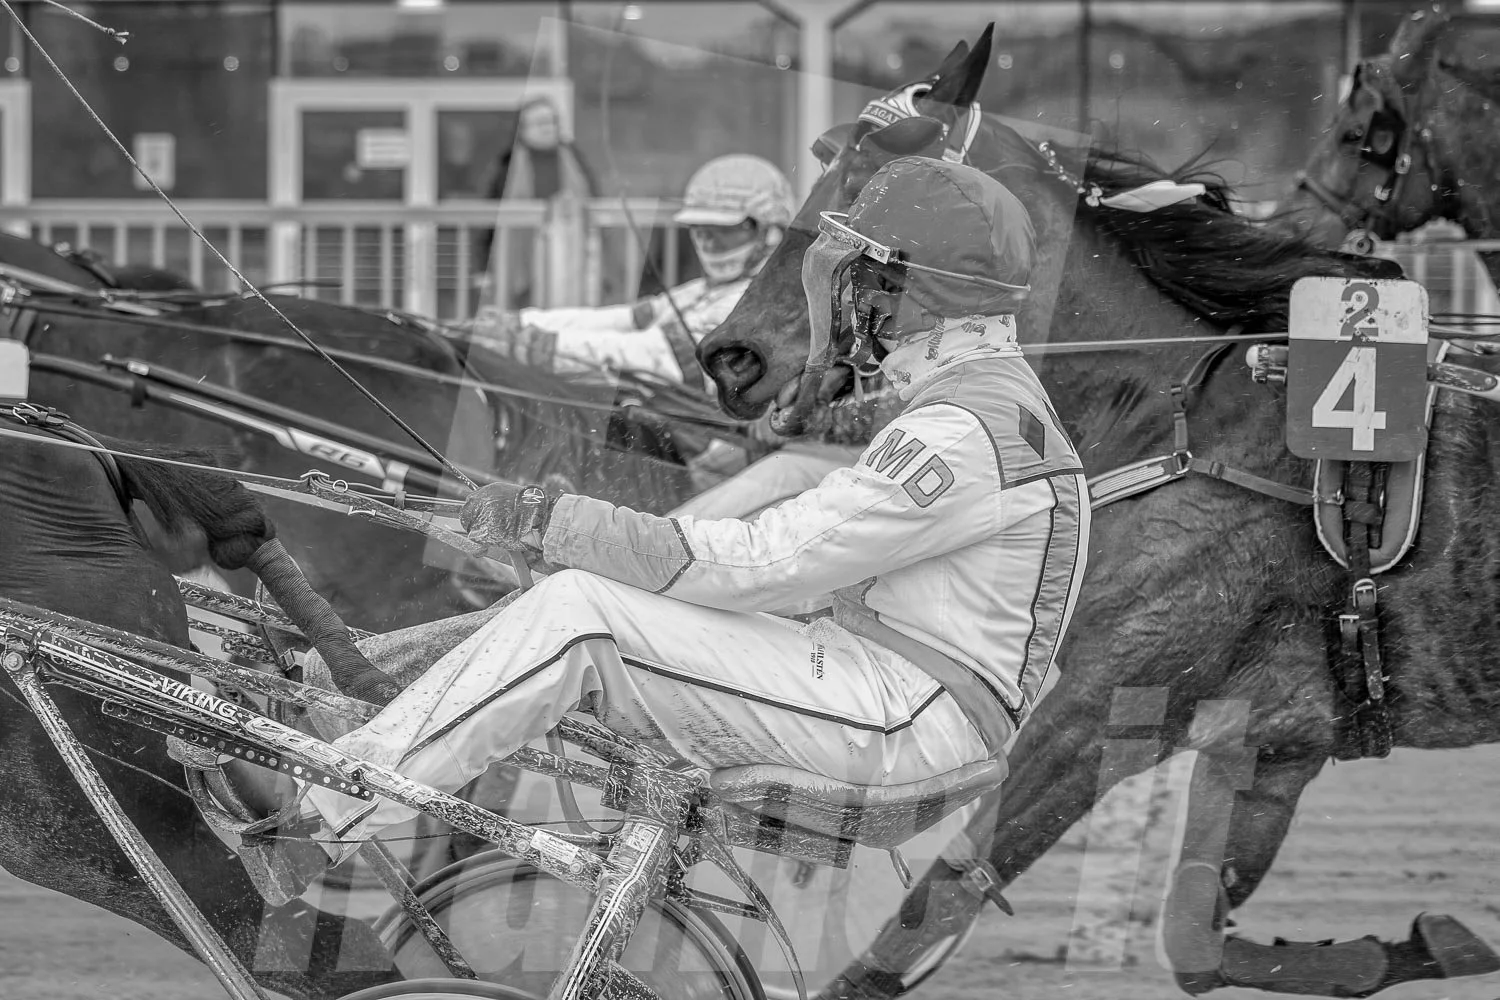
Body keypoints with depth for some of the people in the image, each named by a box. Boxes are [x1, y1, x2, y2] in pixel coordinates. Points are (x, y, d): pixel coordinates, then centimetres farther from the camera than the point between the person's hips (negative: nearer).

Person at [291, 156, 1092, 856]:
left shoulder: (963, 433, -18)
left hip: (905, 724, -10)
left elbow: (758, 565, -20)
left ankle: (326, 817, -13)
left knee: (571, 618, -16)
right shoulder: (994, 393, 17)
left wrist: (551, 522, -16)